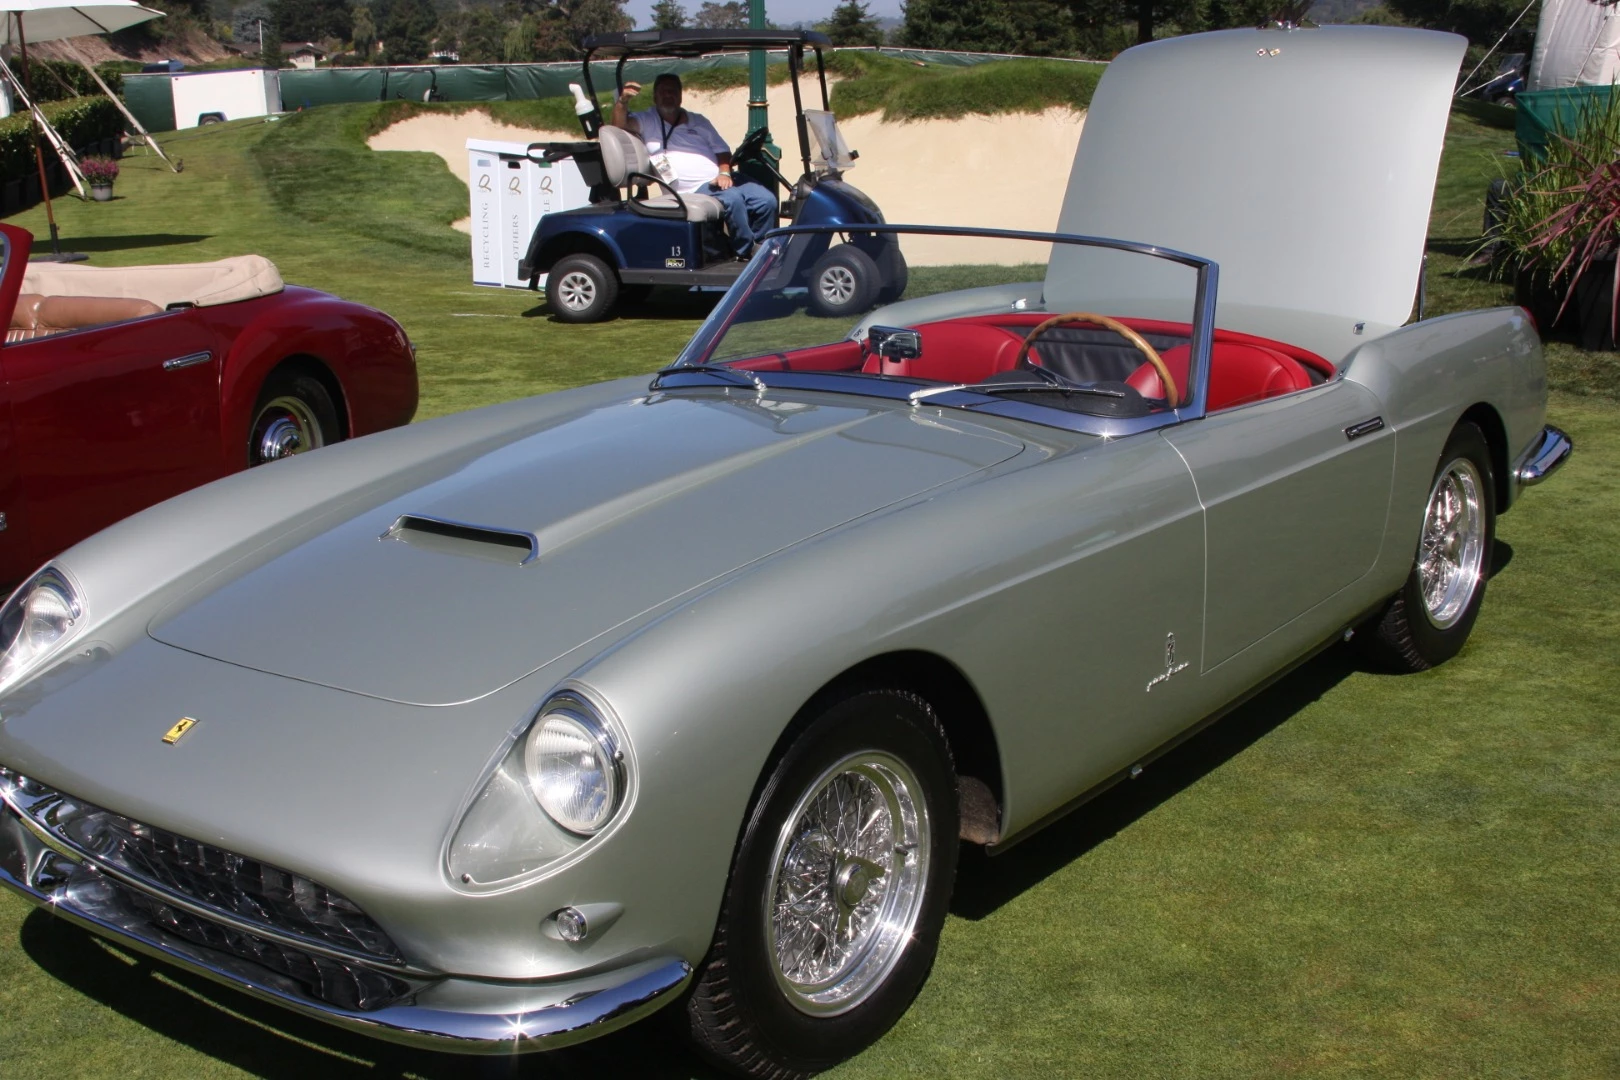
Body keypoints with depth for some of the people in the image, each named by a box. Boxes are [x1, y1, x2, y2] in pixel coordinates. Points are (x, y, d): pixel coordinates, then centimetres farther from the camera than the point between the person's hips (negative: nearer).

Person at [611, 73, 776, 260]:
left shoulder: (698, 121, 23)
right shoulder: (646, 121, 12)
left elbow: (722, 150, 16)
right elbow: (619, 125, -5)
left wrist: (725, 173, -4)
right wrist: (622, 100, -23)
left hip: (723, 181, 5)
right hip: (694, 190, -5)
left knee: (767, 200, -16)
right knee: (733, 199, -33)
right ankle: (746, 253, -17)